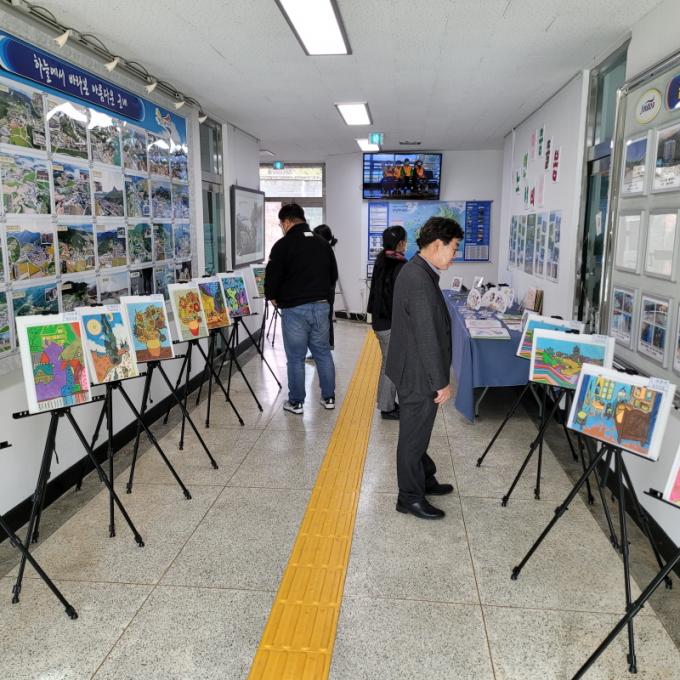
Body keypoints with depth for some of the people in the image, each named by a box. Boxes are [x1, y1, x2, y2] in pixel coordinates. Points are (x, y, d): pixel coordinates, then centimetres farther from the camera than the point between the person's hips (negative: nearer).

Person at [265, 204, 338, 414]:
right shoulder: (323, 243, 9)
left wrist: (273, 297, 7)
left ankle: (296, 402, 14)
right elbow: (333, 275, 15)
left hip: (294, 309, -5)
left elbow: (272, 277, -10)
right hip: (321, 306, 5)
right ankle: (328, 397, 22)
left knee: (295, 358, 4)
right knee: (323, 353, 15)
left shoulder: (283, 245, -10)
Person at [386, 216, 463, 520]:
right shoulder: (420, 281, -26)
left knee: (419, 430, 22)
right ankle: (411, 497, 21)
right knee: (414, 434, 5)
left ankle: (424, 479, 40)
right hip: (418, 373, -10)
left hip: (414, 369, 10)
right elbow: (427, 338, -26)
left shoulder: (415, 270, 7)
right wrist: (441, 382, -18)